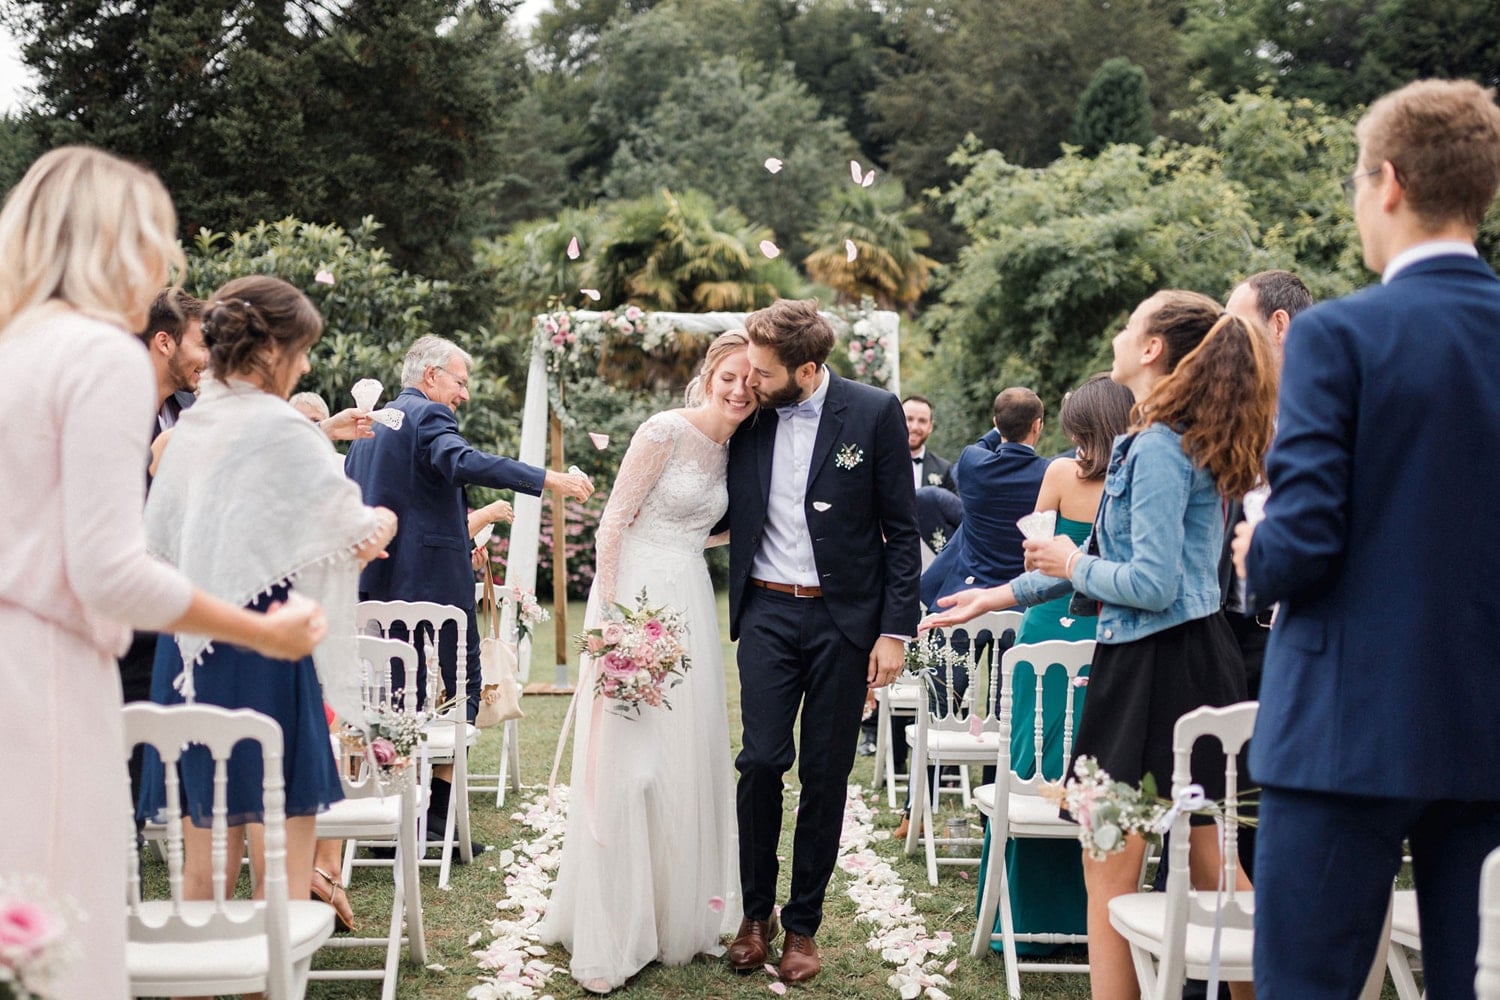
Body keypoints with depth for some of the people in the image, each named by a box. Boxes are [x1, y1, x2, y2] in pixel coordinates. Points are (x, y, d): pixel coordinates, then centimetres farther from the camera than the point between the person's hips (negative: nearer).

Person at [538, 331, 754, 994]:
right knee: (626, 766, -4)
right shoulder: (666, 431, -11)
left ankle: (675, 916, 25)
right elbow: (613, 524, -13)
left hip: (691, 609, 8)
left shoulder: (730, 448, 12)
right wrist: (613, 617, -18)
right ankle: (608, 939, 5)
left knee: (690, 761, 11)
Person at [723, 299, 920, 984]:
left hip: (844, 618, -2)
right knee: (761, 761, -5)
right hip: (768, 612, 2)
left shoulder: (874, 413, -7)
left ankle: (802, 924, 19)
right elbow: (726, 513, 13)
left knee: (825, 775, 5)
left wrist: (895, 629, -7)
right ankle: (756, 912, 15)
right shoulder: (749, 417, 1)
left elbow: (901, 530, -3)